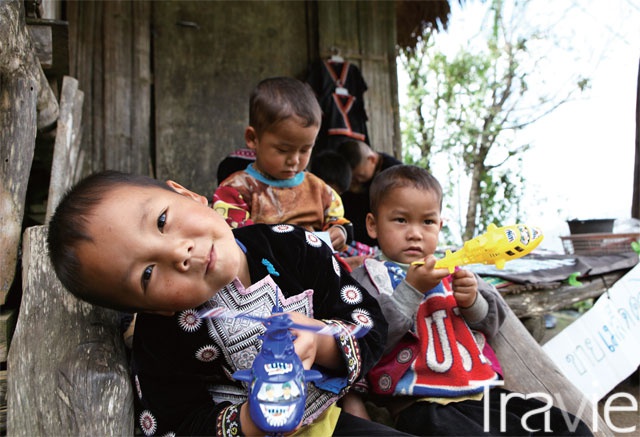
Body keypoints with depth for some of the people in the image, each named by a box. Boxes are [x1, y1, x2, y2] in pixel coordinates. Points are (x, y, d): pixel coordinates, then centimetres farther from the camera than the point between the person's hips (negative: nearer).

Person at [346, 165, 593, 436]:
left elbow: (492, 325, 18)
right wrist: (410, 290, -16)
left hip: (484, 392, 6)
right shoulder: (370, 276, 4)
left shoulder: (451, 270, 19)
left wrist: (473, 303, -4)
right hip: (422, 403, -5)